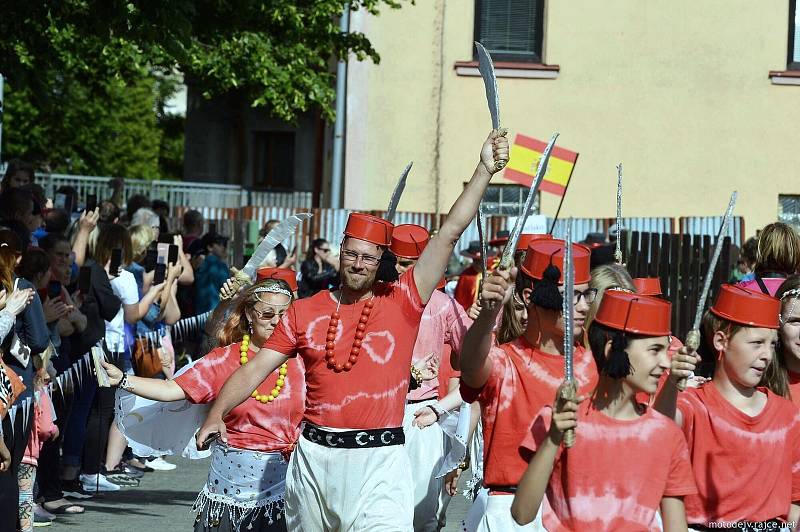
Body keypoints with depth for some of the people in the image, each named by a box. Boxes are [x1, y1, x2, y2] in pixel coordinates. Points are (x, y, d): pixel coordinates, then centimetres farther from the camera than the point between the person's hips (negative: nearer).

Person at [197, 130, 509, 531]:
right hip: (314, 454, 3)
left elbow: (449, 233, -3)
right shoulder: (305, 311, 8)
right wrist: (216, 414, -6)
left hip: (379, 460, -3)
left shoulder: (401, 302, 2)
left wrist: (484, 171, -7)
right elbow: (256, 369, 7)